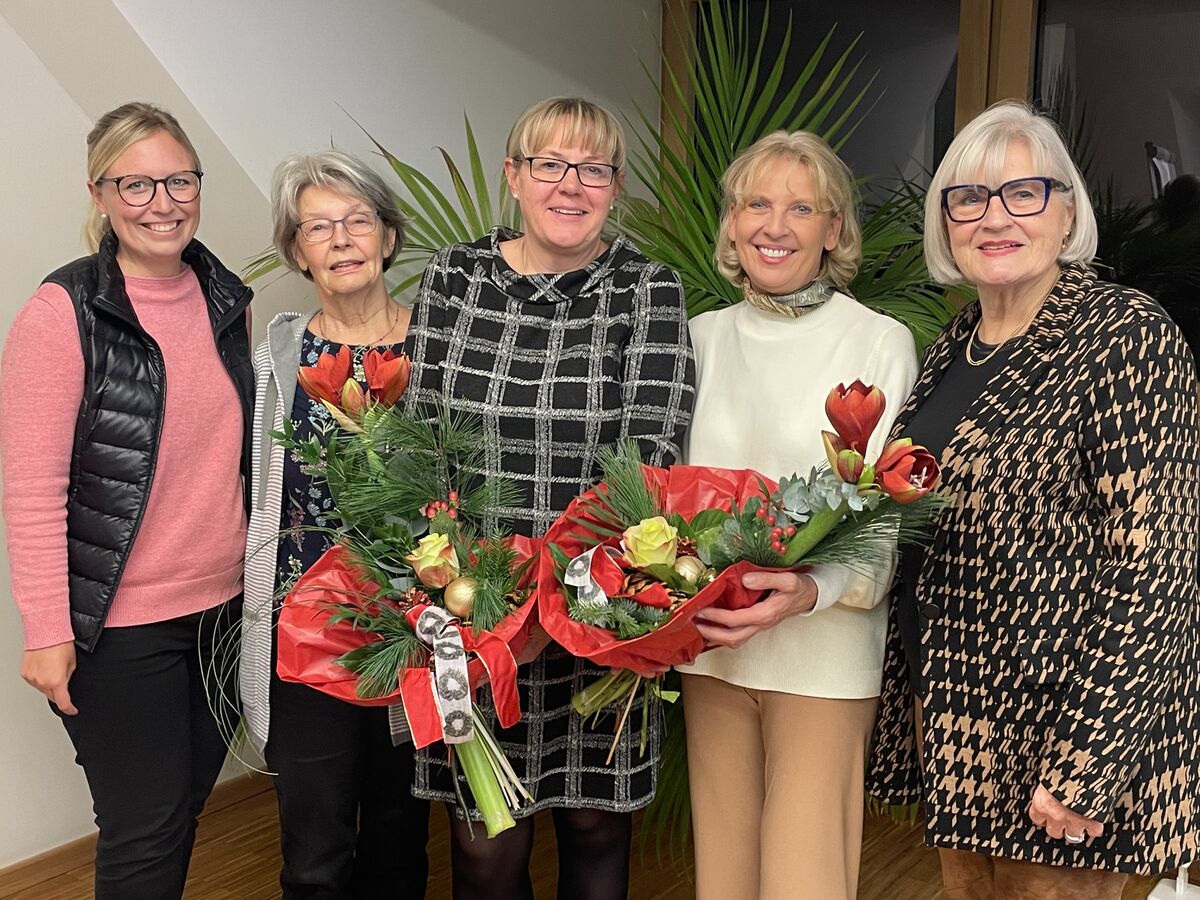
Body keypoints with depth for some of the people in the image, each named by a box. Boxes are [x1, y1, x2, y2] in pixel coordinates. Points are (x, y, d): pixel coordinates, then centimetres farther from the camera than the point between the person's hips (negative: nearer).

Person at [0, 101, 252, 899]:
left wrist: (260, 572, 13)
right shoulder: (64, 314, -13)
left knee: (188, 805, 19)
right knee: (145, 835, 7)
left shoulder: (225, 298, 5)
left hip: (227, 607, 6)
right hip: (122, 625, -5)